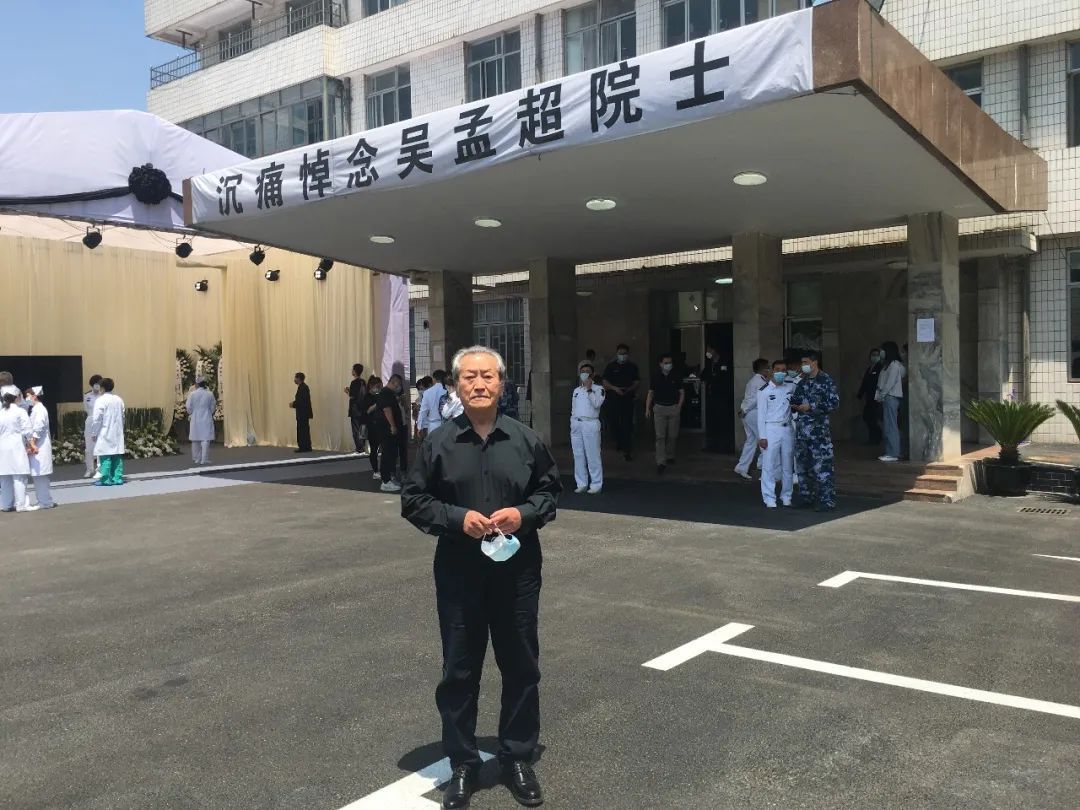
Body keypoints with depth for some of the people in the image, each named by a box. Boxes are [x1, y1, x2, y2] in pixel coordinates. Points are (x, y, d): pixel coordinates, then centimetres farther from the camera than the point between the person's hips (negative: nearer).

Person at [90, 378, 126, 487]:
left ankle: (106, 480, -2)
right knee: (117, 456, 6)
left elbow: (97, 419, -12)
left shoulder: (101, 400, -10)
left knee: (105, 457, -3)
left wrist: (94, 433, -3)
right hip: (117, 434, 6)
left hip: (105, 434, -6)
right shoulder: (119, 400, 8)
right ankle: (117, 478, 7)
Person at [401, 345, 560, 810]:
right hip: (459, 573, -1)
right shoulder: (439, 443, -3)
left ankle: (518, 758, 30)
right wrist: (458, 518, -15)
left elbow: (551, 491, 9)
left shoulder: (526, 440, 0)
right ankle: (462, 764, 27)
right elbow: (413, 501, 1)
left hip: (517, 571, 1)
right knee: (459, 671, 9)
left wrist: (524, 514, -11)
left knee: (521, 667, 11)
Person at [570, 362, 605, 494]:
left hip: (590, 424, -6)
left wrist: (589, 389, -14)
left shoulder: (598, 388, 2)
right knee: (578, 456, 7)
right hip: (576, 424, 6)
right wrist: (572, 424, 16)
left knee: (593, 456, -6)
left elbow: (597, 404, -14)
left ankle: (596, 485, -1)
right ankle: (581, 484, 14)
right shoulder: (576, 390, 19)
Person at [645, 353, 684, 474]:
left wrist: (679, 406, -6)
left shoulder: (676, 377, 4)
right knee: (660, 436, -8)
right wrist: (647, 409, 0)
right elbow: (650, 393, 7)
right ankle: (661, 462, -11)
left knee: (672, 435, 6)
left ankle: (670, 456, 29)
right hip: (659, 408, -1)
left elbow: (681, 392, 8)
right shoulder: (656, 377, 3)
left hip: (674, 408, 1)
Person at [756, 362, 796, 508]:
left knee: (787, 466, 10)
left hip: (787, 429, 4)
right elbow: (761, 415, -5)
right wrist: (762, 437, -9)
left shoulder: (791, 387, 6)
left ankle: (786, 496, 21)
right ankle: (769, 499, 3)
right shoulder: (764, 391, -4)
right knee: (769, 466, -4)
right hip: (771, 430, -4)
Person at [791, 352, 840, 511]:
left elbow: (834, 403, -13)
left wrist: (811, 407, -17)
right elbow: (794, 400, 24)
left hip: (819, 429, -7)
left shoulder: (827, 381, -5)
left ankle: (827, 500, -4)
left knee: (822, 466, -9)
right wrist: (792, 405, 1)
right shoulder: (802, 382, 16)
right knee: (803, 465, 12)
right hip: (801, 429, 7)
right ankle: (806, 496, 23)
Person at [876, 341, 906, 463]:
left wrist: (881, 395, -11)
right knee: (886, 426, 10)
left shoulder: (894, 364, -9)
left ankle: (893, 454, -10)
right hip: (887, 398, 10)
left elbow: (890, 382, -15)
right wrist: (880, 395, 10)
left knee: (891, 426, -10)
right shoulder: (887, 364, 20)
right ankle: (890, 452, 13)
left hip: (891, 397, -10)